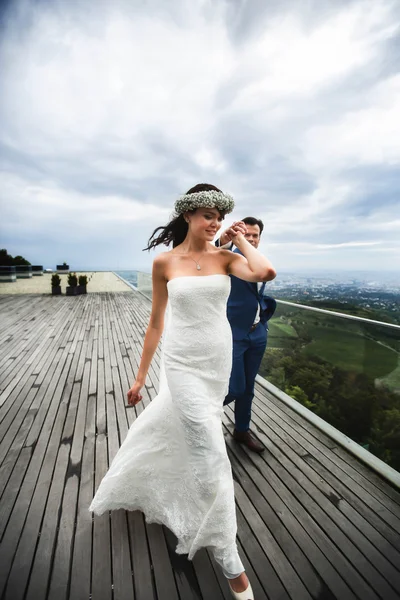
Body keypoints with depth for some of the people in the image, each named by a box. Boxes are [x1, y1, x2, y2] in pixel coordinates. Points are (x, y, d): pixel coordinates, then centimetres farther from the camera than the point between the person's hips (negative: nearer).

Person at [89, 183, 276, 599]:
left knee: (170, 424, 23)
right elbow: (156, 322, 0)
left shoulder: (225, 257, -1)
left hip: (219, 359, 3)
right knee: (210, 452, -3)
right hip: (183, 361, -3)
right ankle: (228, 559, 22)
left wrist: (240, 239, -7)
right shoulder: (164, 262, -4)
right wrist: (140, 375, 4)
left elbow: (266, 272, -22)